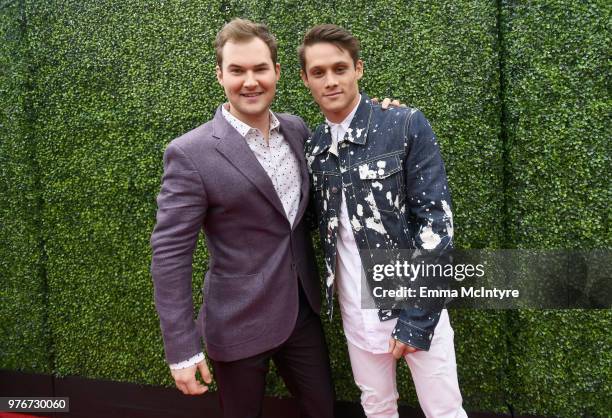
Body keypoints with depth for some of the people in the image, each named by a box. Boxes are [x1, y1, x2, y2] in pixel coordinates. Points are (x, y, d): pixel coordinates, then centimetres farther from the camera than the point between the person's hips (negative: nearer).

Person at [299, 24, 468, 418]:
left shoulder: (407, 125, -11)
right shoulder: (314, 147, 3)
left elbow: (436, 218, -14)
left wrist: (416, 317, -16)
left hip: (412, 300, -3)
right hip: (356, 309, 4)